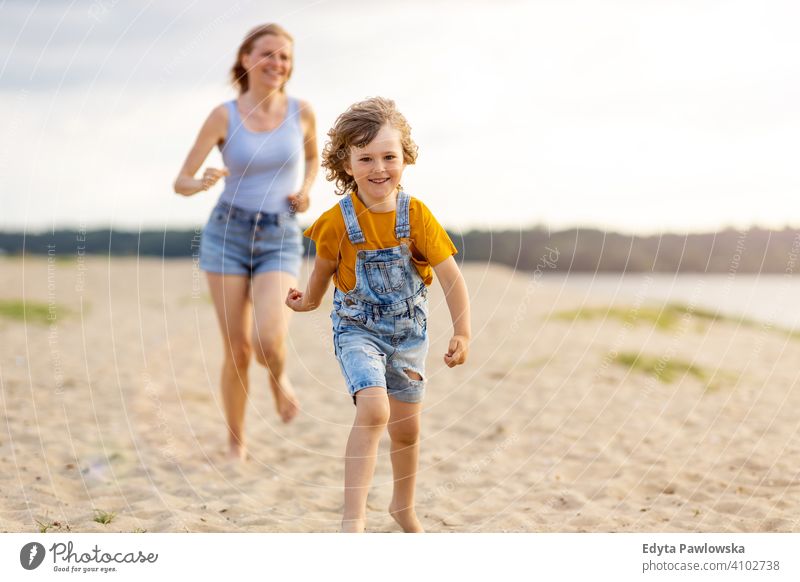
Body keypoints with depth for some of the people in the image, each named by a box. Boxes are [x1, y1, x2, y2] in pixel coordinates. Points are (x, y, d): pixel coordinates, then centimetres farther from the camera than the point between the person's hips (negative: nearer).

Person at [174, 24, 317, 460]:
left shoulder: (301, 112, -1)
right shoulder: (223, 116, -6)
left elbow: (312, 157, 21)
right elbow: (180, 183, -4)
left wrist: (304, 191, 1)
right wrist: (203, 182, -28)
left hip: (279, 242, 0)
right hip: (227, 235, 0)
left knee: (268, 341, -23)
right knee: (237, 351, -2)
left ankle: (279, 376, 14)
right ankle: (236, 444, 20)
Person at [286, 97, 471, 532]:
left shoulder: (417, 215, -13)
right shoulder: (338, 221, -15)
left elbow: (451, 275, -11)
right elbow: (323, 269, 6)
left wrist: (462, 333, -17)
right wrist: (309, 301, 22)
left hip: (408, 331, 3)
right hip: (358, 328, -3)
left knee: (406, 429, 15)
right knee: (374, 409, -27)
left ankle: (403, 506, 40)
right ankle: (353, 515, -24)